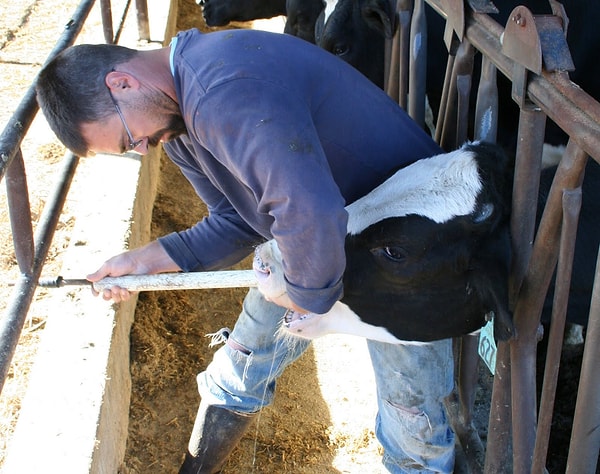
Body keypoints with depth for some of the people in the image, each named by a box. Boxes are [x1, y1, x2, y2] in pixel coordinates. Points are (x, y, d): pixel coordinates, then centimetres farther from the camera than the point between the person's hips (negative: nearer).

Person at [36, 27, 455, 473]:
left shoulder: (222, 92, -35)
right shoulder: (176, 118, -1)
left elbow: (311, 215, -43)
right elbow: (236, 221, 4)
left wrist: (307, 293, -25)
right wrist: (146, 259, -6)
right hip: (309, 234, 9)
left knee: (413, 415, -2)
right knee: (241, 370, 16)